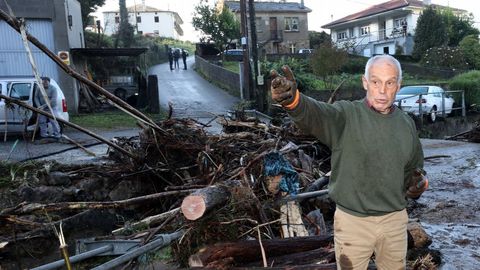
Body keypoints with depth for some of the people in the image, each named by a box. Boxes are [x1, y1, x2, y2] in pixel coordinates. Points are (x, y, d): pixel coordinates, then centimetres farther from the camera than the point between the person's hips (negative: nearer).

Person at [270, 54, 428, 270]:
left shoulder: (407, 124, 2)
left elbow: (414, 169, 17)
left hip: (395, 220, 5)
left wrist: (419, 184, -6)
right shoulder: (346, 115, -14)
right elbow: (313, 113, -36)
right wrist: (291, 98, -58)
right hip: (352, 221, -4)